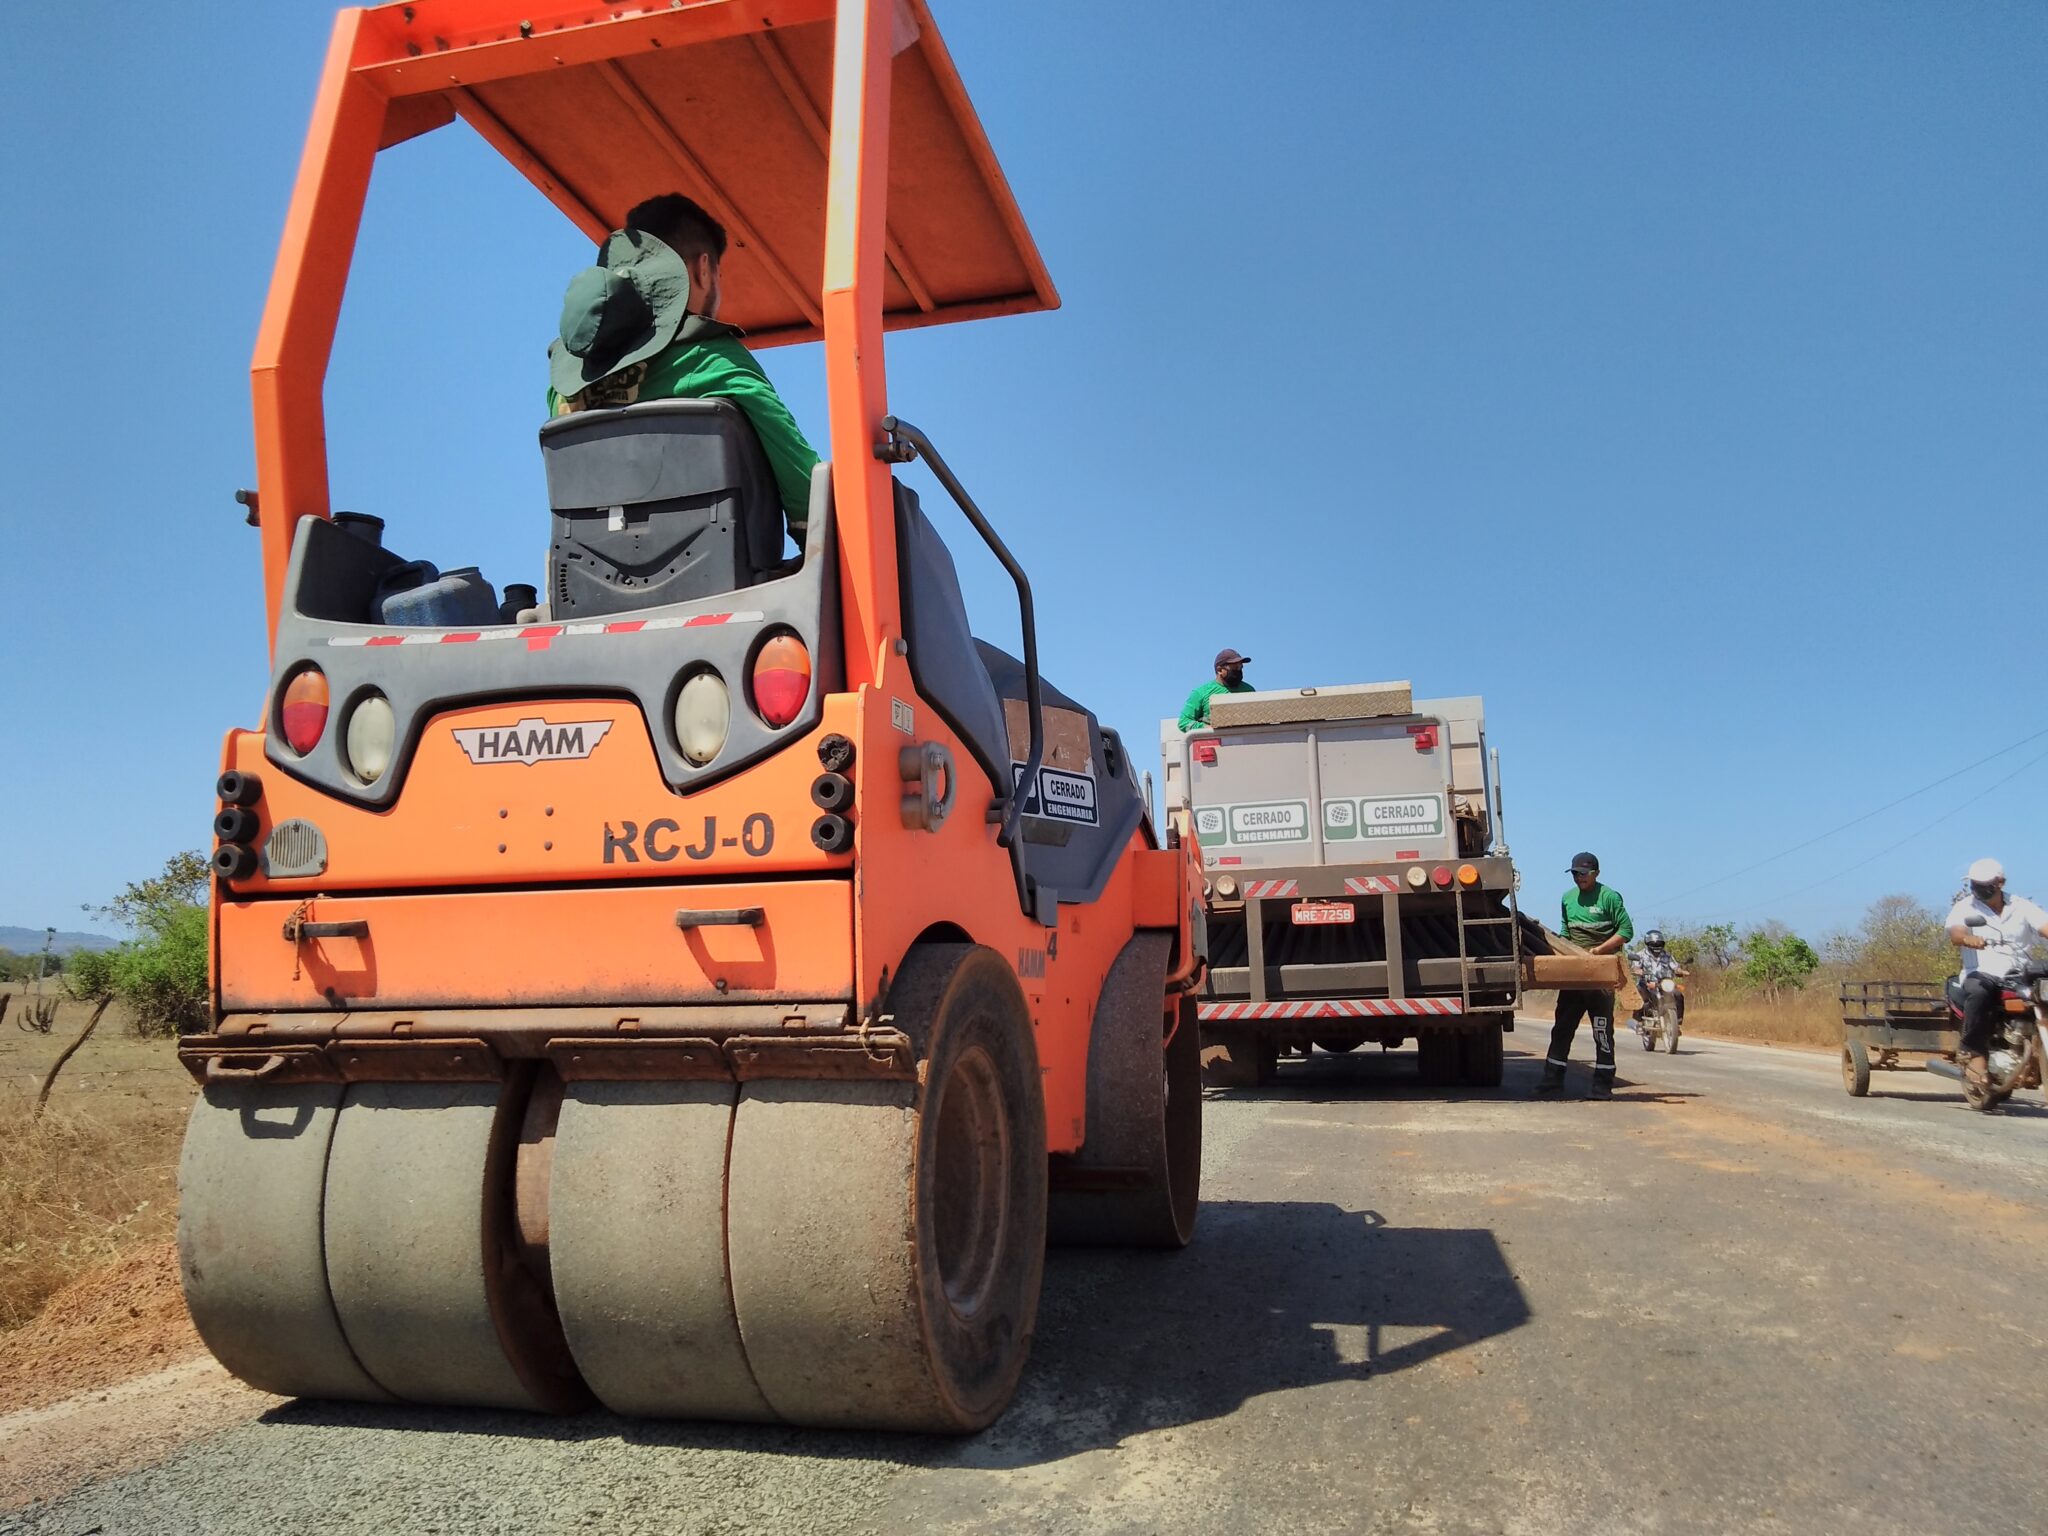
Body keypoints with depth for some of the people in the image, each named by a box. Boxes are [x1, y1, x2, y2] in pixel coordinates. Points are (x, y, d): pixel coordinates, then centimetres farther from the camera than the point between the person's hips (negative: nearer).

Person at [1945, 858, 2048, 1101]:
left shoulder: (2021, 907, 11)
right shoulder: (1965, 907, 4)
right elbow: (1955, 933, -16)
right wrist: (1968, 938, -41)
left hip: (2018, 975, 3)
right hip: (1980, 973, -3)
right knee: (1978, 992, -37)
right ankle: (1972, 1053, -27)